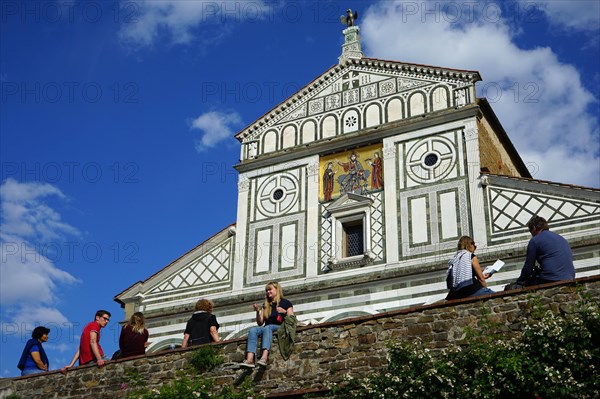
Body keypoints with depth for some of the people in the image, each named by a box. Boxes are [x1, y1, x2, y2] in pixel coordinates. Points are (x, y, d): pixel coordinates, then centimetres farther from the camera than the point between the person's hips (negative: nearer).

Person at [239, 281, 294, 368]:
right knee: (252, 330, -27)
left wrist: (284, 312, -14)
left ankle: (264, 358, -58)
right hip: (266, 328, 4)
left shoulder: (285, 303, 11)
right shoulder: (266, 305, 23)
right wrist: (258, 312, 3)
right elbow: (260, 323, 18)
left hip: (281, 328, -4)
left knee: (267, 328, -38)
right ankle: (249, 360, -47)